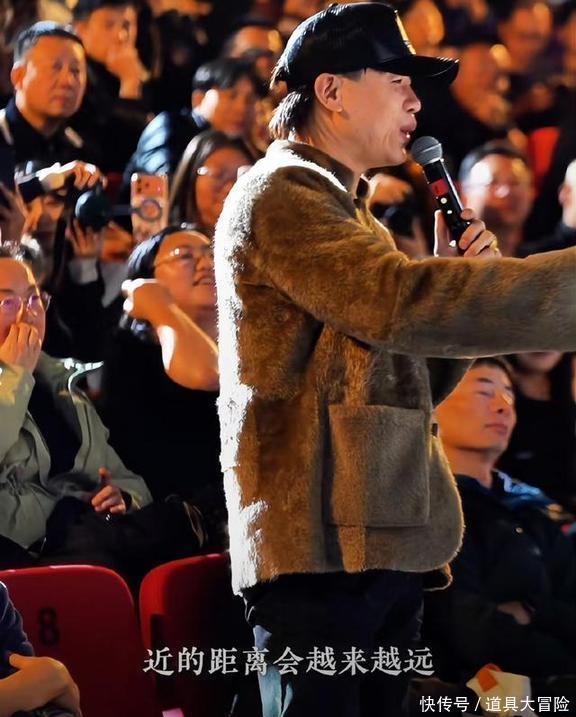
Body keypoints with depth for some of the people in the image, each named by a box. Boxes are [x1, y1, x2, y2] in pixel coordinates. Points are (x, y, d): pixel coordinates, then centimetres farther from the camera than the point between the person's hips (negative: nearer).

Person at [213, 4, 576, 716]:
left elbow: (404, 381, 25)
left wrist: (460, 280, 8)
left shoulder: (347, 213, 26)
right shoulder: (278, 195, -6)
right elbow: (402, 302, -23)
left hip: (386, 544, 10)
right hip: (324, 544, -10)